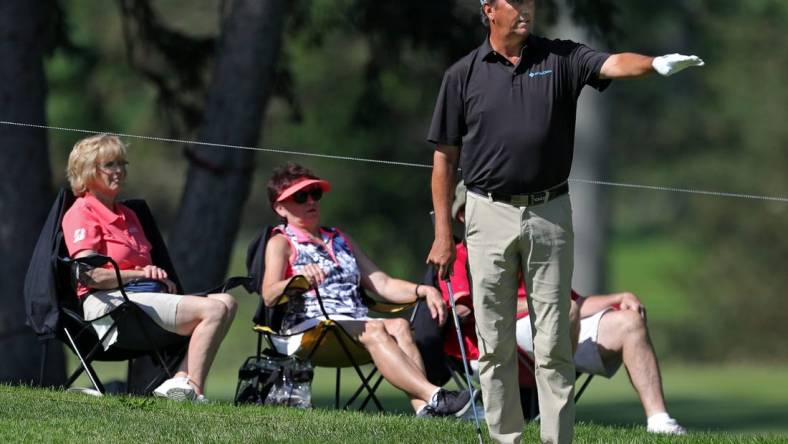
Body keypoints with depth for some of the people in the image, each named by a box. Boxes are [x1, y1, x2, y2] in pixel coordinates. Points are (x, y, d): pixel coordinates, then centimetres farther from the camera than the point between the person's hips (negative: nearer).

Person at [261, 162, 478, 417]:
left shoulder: (340, 241, 30)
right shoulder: (281, 243, 11)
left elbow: (382, 284, 23)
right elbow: (269, 297, -7)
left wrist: (423, 291, 4)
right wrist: (299, 279, -29)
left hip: (357, 324, 6)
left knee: (398, 326, -27)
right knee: (375, 329, -33)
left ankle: (423, 406, -49)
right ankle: (433, 397, -51)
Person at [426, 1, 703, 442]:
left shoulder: (561, 59, 4)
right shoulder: (463, 75, 4)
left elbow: (612, 64, -15)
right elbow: (445, 158, 6)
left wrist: (655, 63, -37)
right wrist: (443, 234, 2)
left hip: (549, 214, 0)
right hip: (490, 216, 0)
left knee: (554, 343, -1)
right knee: (495, 344, 3)